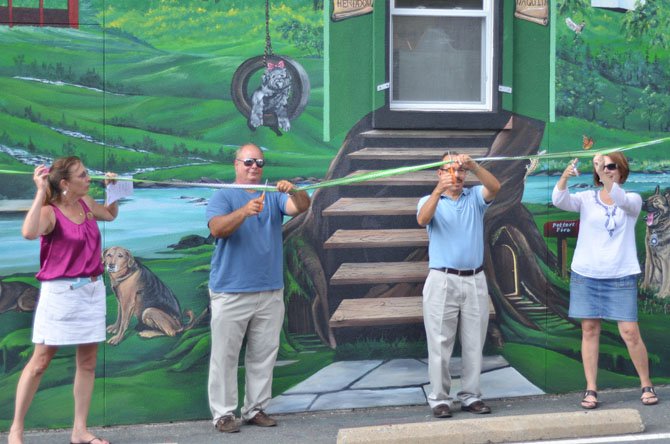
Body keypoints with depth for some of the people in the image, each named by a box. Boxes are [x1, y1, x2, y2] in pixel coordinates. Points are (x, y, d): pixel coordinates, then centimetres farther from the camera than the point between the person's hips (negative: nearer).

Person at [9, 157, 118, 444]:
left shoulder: (86, 204, 6)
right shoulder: (50, 212, -15)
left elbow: (111, 215, 28)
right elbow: (29, 232, -37)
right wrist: (40, 192, -32)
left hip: (92, 290, 7)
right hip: (60, 292, -6)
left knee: (87, 361, 7)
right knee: (40, 361, 0)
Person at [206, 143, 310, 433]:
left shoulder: (274, 196, 10)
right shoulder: (223, 197, -1)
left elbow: (302, 206, -8)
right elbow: (217, 228, -18)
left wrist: (293, 191, -31)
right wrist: (245, 211, -35)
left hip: (270, 291, 4)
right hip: (230, 291, -4)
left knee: (263, 355, 10)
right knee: (225, 355, 0)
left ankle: (256, 409, 20)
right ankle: (223, 413, 8)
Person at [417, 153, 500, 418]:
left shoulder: (475, 197, 11)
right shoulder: (430, 200, 5)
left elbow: (494, 187, -11)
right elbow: (422, 219, -18)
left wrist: (473, 165, -27)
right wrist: (438, 190, -34)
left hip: (475, 280, 3)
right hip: (442, 280, -2)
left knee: (474, 343, 7)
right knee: (440, 344, -1)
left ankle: (470, 396, 16)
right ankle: (439, 398, 6)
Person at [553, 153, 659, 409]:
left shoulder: (633, 200, 3)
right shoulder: (586, 198, 5)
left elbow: (621, 200, -21)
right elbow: (559, 200, -14)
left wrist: (605, 175, -35)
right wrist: (565, 176, -33)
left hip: (621, 277, -1)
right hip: (585, 275, 1)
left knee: (630, 332, -4)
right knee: (589, 330, 3)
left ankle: (647, 385, 14)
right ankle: (591, 390, 9)